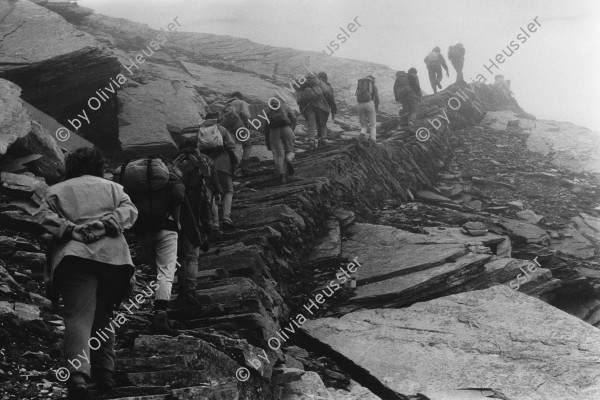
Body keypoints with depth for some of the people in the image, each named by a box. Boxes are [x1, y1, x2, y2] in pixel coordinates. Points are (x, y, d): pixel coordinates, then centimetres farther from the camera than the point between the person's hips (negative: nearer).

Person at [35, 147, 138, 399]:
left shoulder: (56, 190, 20)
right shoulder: (112, 187, 24)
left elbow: (43, 216, 3)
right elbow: (129, 210, 7)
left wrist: (70, 229, -5)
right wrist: (105, 224, -4)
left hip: (74, 256, -2)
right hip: (113, 256, 2)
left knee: (78, 316, -12)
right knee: (103, 316, 16)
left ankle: (78, 375, -31)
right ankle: (105, 374, 15)